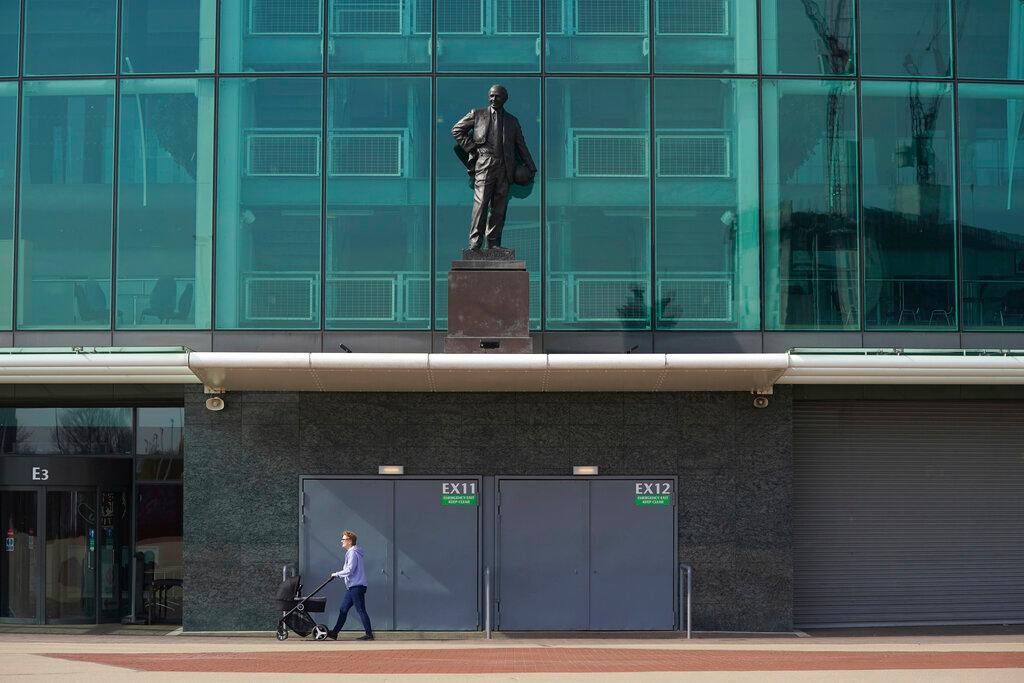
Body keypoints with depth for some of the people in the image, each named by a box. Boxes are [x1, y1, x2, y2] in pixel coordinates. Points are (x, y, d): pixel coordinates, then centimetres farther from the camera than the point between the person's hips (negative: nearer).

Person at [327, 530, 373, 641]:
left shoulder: (353, 553, -14)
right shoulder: (350, 552, 18)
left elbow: (349, 570, -20)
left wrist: (336, 574, -8)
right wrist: (339, 574, 12)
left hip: (357, 587, -11)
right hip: (351, 587, 11)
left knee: (361, 610, -7)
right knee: (343, 610, 10)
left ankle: (369, 634, -4)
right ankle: (334, 633, 13)